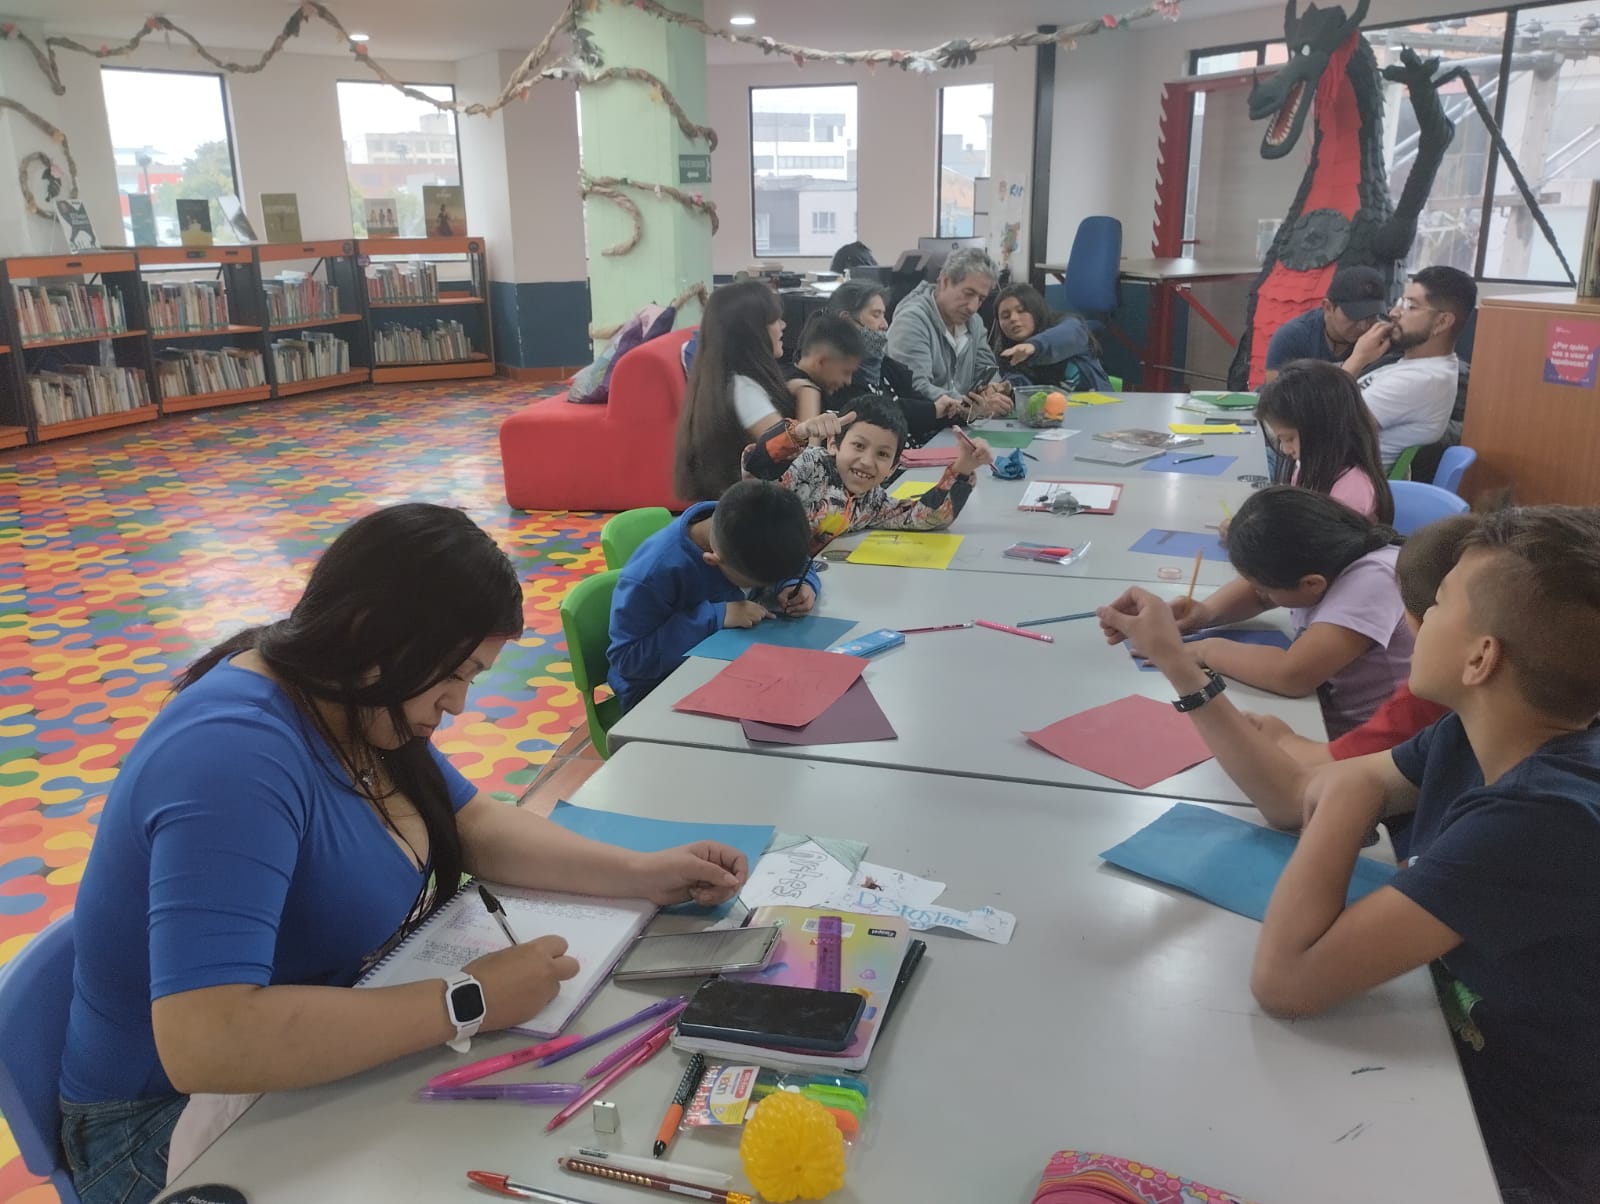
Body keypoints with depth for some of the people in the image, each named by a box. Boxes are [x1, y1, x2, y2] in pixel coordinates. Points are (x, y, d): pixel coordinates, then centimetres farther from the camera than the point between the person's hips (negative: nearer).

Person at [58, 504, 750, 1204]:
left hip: (328, 1057, 8)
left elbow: (477, 826, 7)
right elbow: (206, 1043, -39)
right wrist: (468, 1002, -33)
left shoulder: (354, 702, -1)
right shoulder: (235, 755, -30)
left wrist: (639, 874, -6)